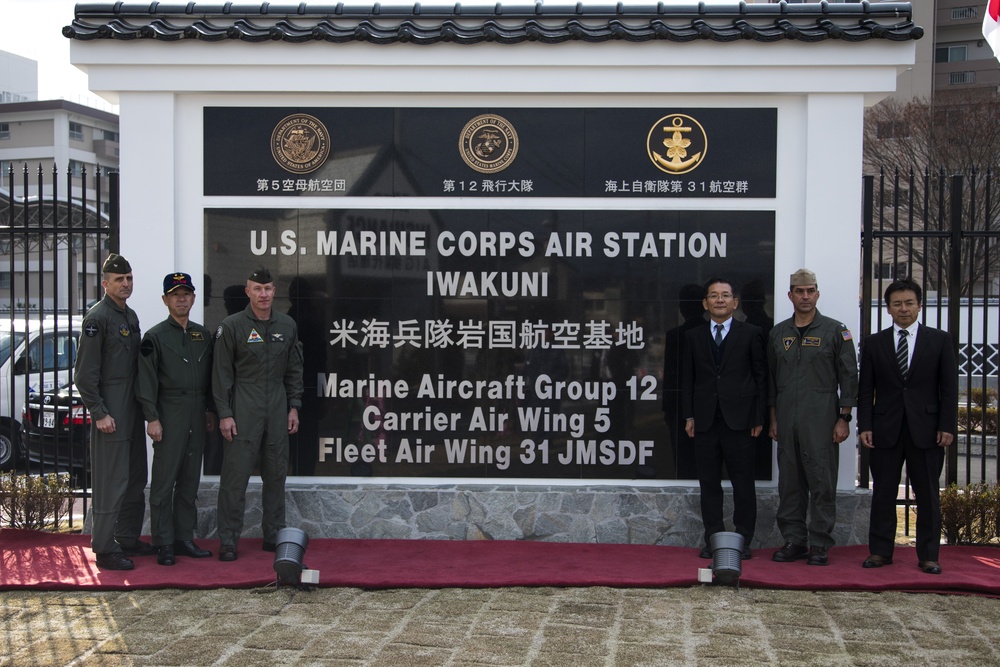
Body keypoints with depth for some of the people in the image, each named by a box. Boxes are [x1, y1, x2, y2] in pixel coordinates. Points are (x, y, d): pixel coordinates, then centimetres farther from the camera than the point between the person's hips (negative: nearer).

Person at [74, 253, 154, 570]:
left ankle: (128, 539, 24)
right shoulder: (97, 317, -12)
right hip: (111, 412, -9)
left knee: (135, 479, 14)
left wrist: (143, 405, 16)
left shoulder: (130, 316, 15)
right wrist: (99, 413, -17)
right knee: (111, 482, -7)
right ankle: (105, 549, -2)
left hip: (133, 410, 9)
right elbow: (85, 374, -15)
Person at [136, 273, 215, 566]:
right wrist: (152, 418, -13)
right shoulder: (155, 337, -3)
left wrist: (210, 410, 14)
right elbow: (146, 380, -7)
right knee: (164, 481, -4)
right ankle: (164, 544, 1)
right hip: (169, 415, -6)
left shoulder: (203, 334, 14)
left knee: (190, 481, 10)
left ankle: (185, 539, 17)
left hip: (197, 416, 6)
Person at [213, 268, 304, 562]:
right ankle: (228, 540, 1)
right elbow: (222, 374, -4)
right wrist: (224, 414, -8)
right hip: (243, 411, -4)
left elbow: (294, 371, 15)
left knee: (276, 473, 8)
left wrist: (294, 407, 8)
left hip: (277, 410, 4)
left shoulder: (287, 326, 9)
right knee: (235, 474, -5)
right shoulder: (232, 326, -3)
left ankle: (274, 534, 18)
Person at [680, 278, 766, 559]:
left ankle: (743, 540, 9)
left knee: (743, 483, 1)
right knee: (709, 483, 5)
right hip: (705, 420, 2)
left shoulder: (751, 334, 5)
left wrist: (759, 417, -3)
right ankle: (713, 539, 12)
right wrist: (689, 416, 3)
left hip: (740, 420, -2)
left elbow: (761, 377, 3)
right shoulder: (693, 336, 12)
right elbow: (687, 380, 12)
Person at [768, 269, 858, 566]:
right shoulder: (778, 333, 13)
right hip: (787, 419, 4)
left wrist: (844, 419, -5)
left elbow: (849, 377, 0)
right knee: (789, 483, 6)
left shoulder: (834, 331, 1)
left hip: (821, 419, -4)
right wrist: (773, 419, 13)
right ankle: (794, 541, 14)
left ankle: (820, 544, 3)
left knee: (822, 483, -4)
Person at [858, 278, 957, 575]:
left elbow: (949, 387, 2)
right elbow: (866, 390, 7)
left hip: (926, 429, -1)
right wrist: (865, 425, -3)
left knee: (927, 495, 3)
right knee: (883, 494, 5)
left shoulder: (939, 340, 6)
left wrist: (947, 426, -6)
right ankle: (880, 551, 14)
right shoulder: (874, 343, 9)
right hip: (886, 430, 1)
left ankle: (928, 556, 10)